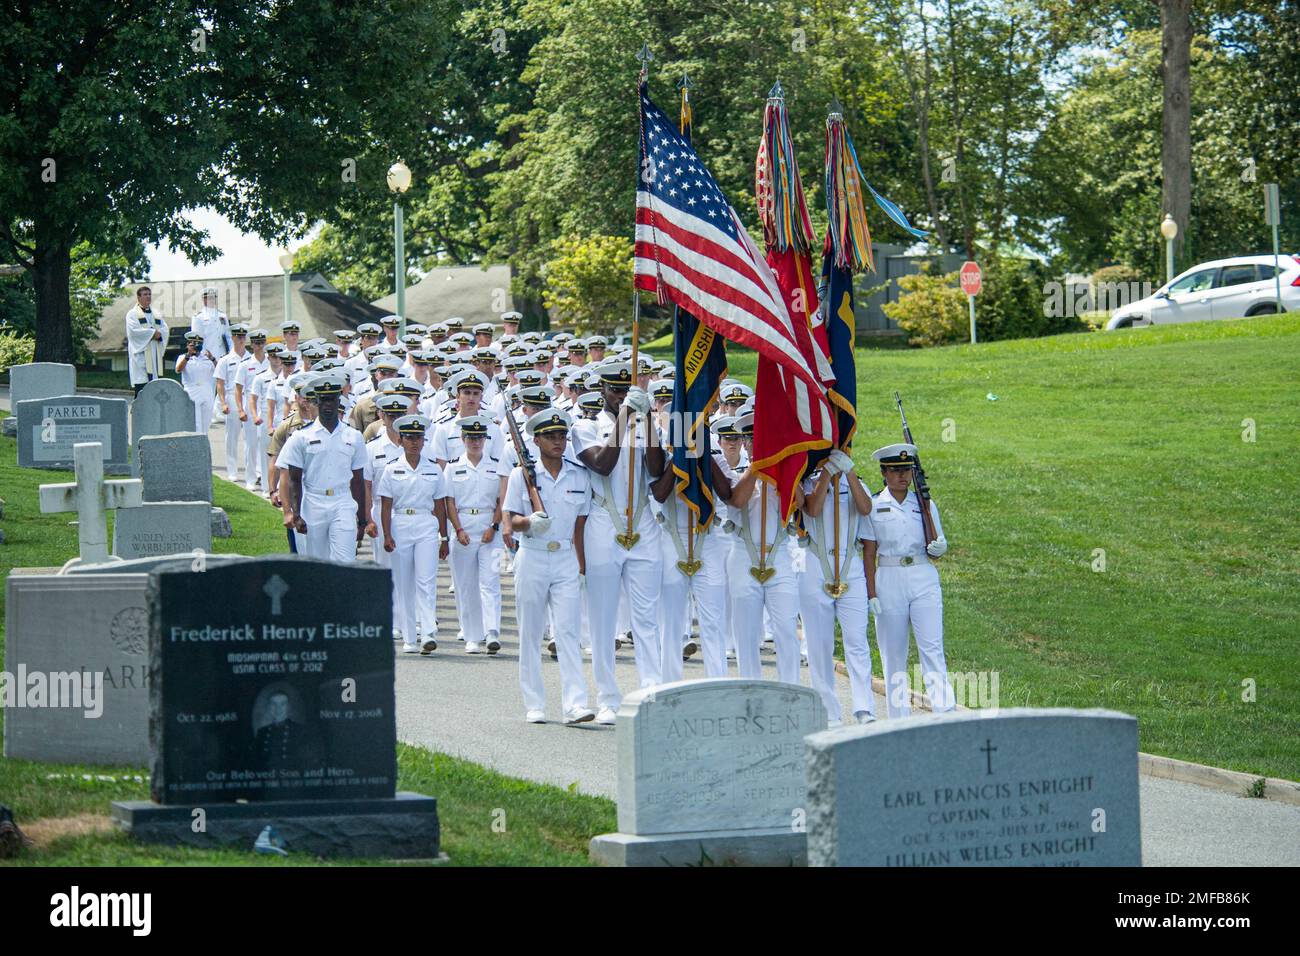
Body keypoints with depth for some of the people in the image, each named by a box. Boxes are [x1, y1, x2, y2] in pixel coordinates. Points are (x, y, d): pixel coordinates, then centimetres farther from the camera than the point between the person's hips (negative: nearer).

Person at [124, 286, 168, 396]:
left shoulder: (157, 315, 21)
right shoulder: (133, 314, 3)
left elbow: (164, 329, 10)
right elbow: (134, 330, -13)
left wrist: (158, 334, -12)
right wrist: (153, 333, -11)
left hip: (155, 353, 6)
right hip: (141, 353, -6)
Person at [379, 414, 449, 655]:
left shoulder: (433, 470, 8)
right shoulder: (392, 470, 4)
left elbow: (440, 506, 10)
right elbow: (386, 505, 2)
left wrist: (444, 538, 9)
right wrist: (387, 535, -7)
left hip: (427, 527, 0)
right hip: (400, 526, 0)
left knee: (426, 580, -12)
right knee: (403, 583, 3)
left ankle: (429, 634, -19)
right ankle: (409, 638, 8)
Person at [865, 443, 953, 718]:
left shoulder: (925, 505, 10)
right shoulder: (874, 507, 4)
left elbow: (936, 551, 14)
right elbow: (869, 555, 3)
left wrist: (938, 548, -10)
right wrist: (871, 594, -4)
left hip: (924, 580, 1)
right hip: (889, 580, -1)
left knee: (932, 647, -10)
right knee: (893, 653, 1)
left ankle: (944, 713, -17)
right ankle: (899, 718, 6)